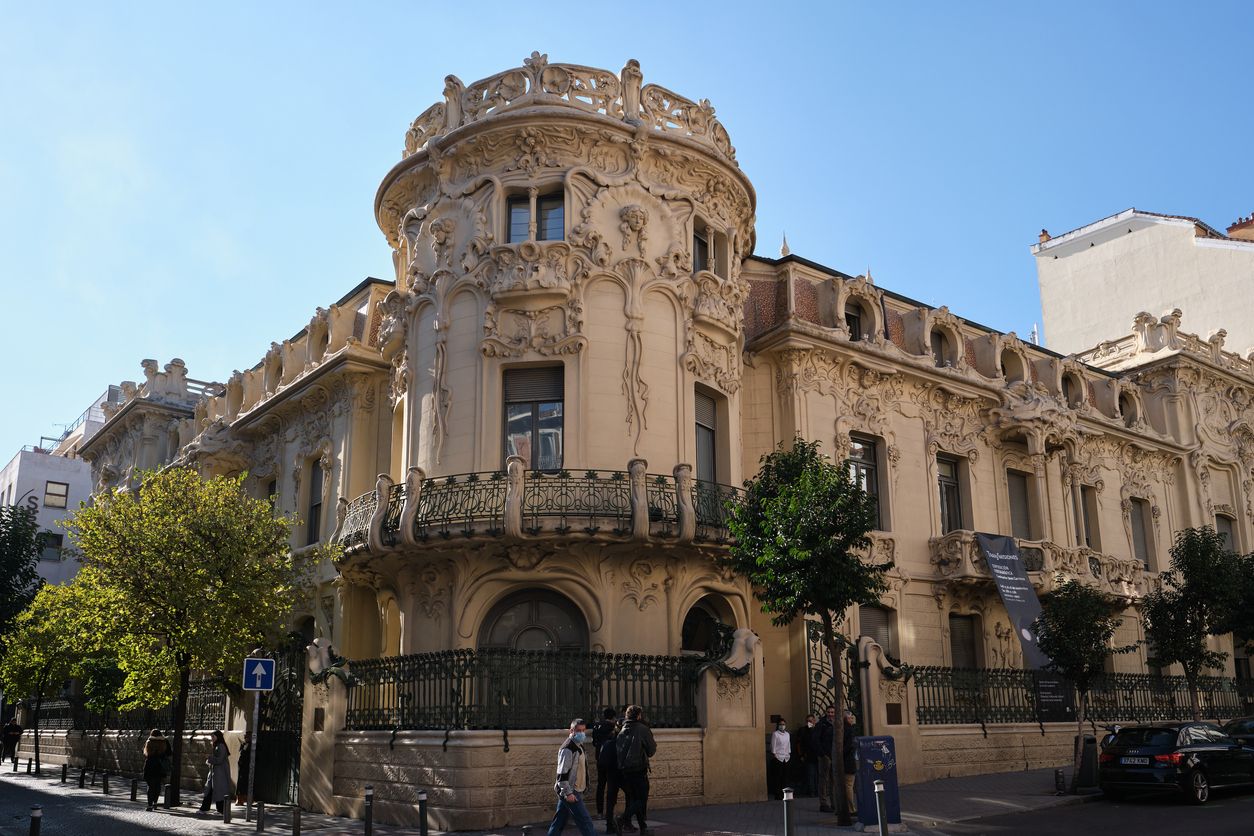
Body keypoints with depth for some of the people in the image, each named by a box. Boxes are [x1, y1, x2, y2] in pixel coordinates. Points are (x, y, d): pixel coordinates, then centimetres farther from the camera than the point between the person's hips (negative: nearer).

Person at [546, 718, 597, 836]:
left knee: (559, 821, 13)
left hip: (570, 791, 10)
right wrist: (568, 793, -24)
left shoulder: (579, 746, 14)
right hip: (571, 792, -10)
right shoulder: (567, 749, -18)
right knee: (585, 821, -8)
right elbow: (562, 773, -22)